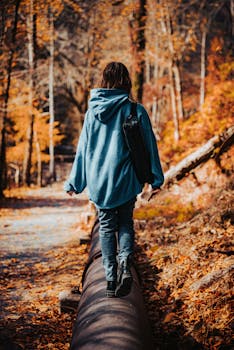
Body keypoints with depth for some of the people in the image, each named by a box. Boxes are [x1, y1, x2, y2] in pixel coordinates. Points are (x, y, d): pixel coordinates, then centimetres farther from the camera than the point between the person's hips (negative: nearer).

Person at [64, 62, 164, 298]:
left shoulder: (93, 111, -1)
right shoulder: (135, 110, -6)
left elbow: (83, 147, 5)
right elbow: (149, 145, -1)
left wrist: (74, 182, 13)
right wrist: (156, 179, 7)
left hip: (98, 179, 1)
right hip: (126, 180, -1)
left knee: (106, 226, 12)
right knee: (125, 223, 16)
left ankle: (111, 278, 8)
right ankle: (125, 263, -10)